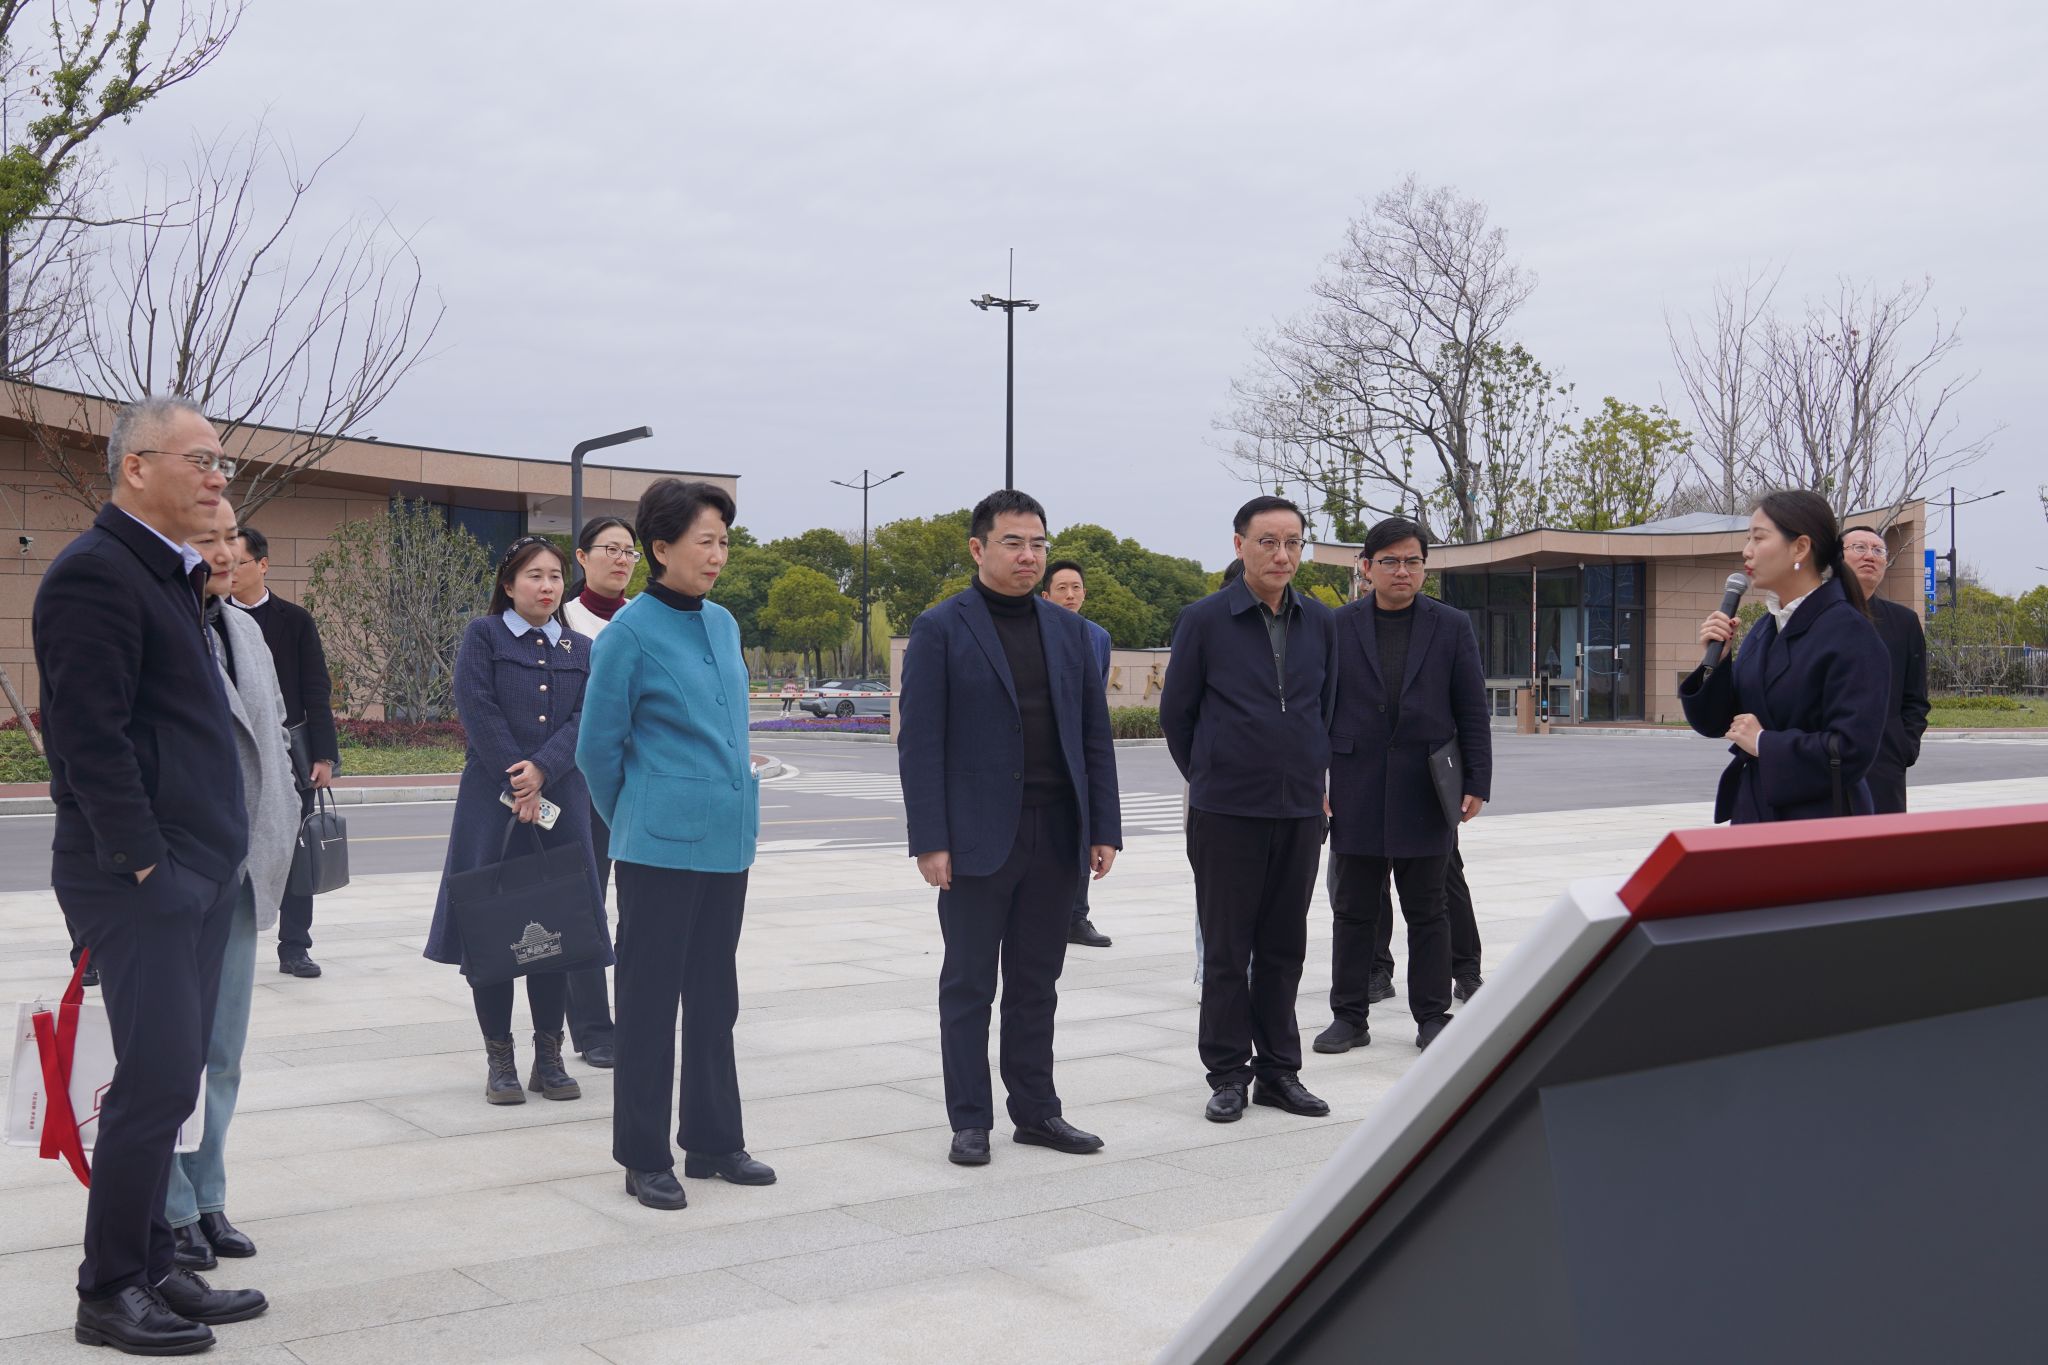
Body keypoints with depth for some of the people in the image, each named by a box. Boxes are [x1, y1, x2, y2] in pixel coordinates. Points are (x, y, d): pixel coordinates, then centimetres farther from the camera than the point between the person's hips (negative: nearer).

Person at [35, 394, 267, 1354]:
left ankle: (152, 1268, 22)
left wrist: (214, 856, 15)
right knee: (157, 1079, -6)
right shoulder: (95, 571, -12)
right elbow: (92, 734, -18)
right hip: (138, 875, -9)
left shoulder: (169, 574, 18)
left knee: (168, 1080, 13)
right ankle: (109, 1292, 6)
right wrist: (142, 861, -19)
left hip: (193, 872, 9)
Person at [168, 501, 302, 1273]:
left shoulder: (244, 630, 12)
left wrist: (278, 833, 15)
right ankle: (171, 1213, 14)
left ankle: (205, 1200, 25)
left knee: (222, 1053, 14)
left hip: (239, 875, 8)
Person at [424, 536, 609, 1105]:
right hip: (492, 799, -3)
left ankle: (549, 1056, 13)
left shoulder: (581, 649, 12)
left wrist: (541, 770, -15)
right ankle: (499, 1059, 8)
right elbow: (478, 711, -7)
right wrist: (516, 786, -13)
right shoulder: (483, 635, 3)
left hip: (561, 799, 3)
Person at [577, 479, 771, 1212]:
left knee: (714, 997, 14)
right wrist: (633, 821, 7)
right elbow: (598, 748, -3)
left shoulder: (724, 624, 10)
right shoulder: (629, 634, -10)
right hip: (660, 848, -7)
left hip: (728, 840, 7)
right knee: (650, 1000, 2)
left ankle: (713, 1141, 25)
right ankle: (645, 1158, 12)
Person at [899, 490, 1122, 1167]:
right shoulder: (940, 629, -3)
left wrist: (1104, 827, 5)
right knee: (969, 985, 5)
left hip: (1054, 834, 4)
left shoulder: (1069, 631, 11)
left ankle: (1036, 1110, 22)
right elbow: (920, 742, -7)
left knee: (1037, 983, 12)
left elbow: (1095, 736, 12)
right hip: (977, 836, -4)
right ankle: (970, 1121, 13)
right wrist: (930, 841, -13)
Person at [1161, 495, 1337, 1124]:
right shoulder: (1205, 620, -5)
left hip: (1301, 811, 4)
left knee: (1284, 948, 10)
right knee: (1226, 949, 3)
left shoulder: (1322, 623, 6)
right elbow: (1175, 712, 3)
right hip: (1226, 812, -3)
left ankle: (1278, 1070, 20)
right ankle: (1228, 1074, 13)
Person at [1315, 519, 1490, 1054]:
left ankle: (1432, 1016, 16)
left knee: (1427, 912, 7)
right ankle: (1349, 1017, 15)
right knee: (1353, 911, 6)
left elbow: (1472, 712, 4)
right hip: (1356, 793, 0)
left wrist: (1476, 783, -2)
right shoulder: (1338, 626, 4)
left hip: (1425, 793, 0)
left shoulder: (1452, 627, 4)